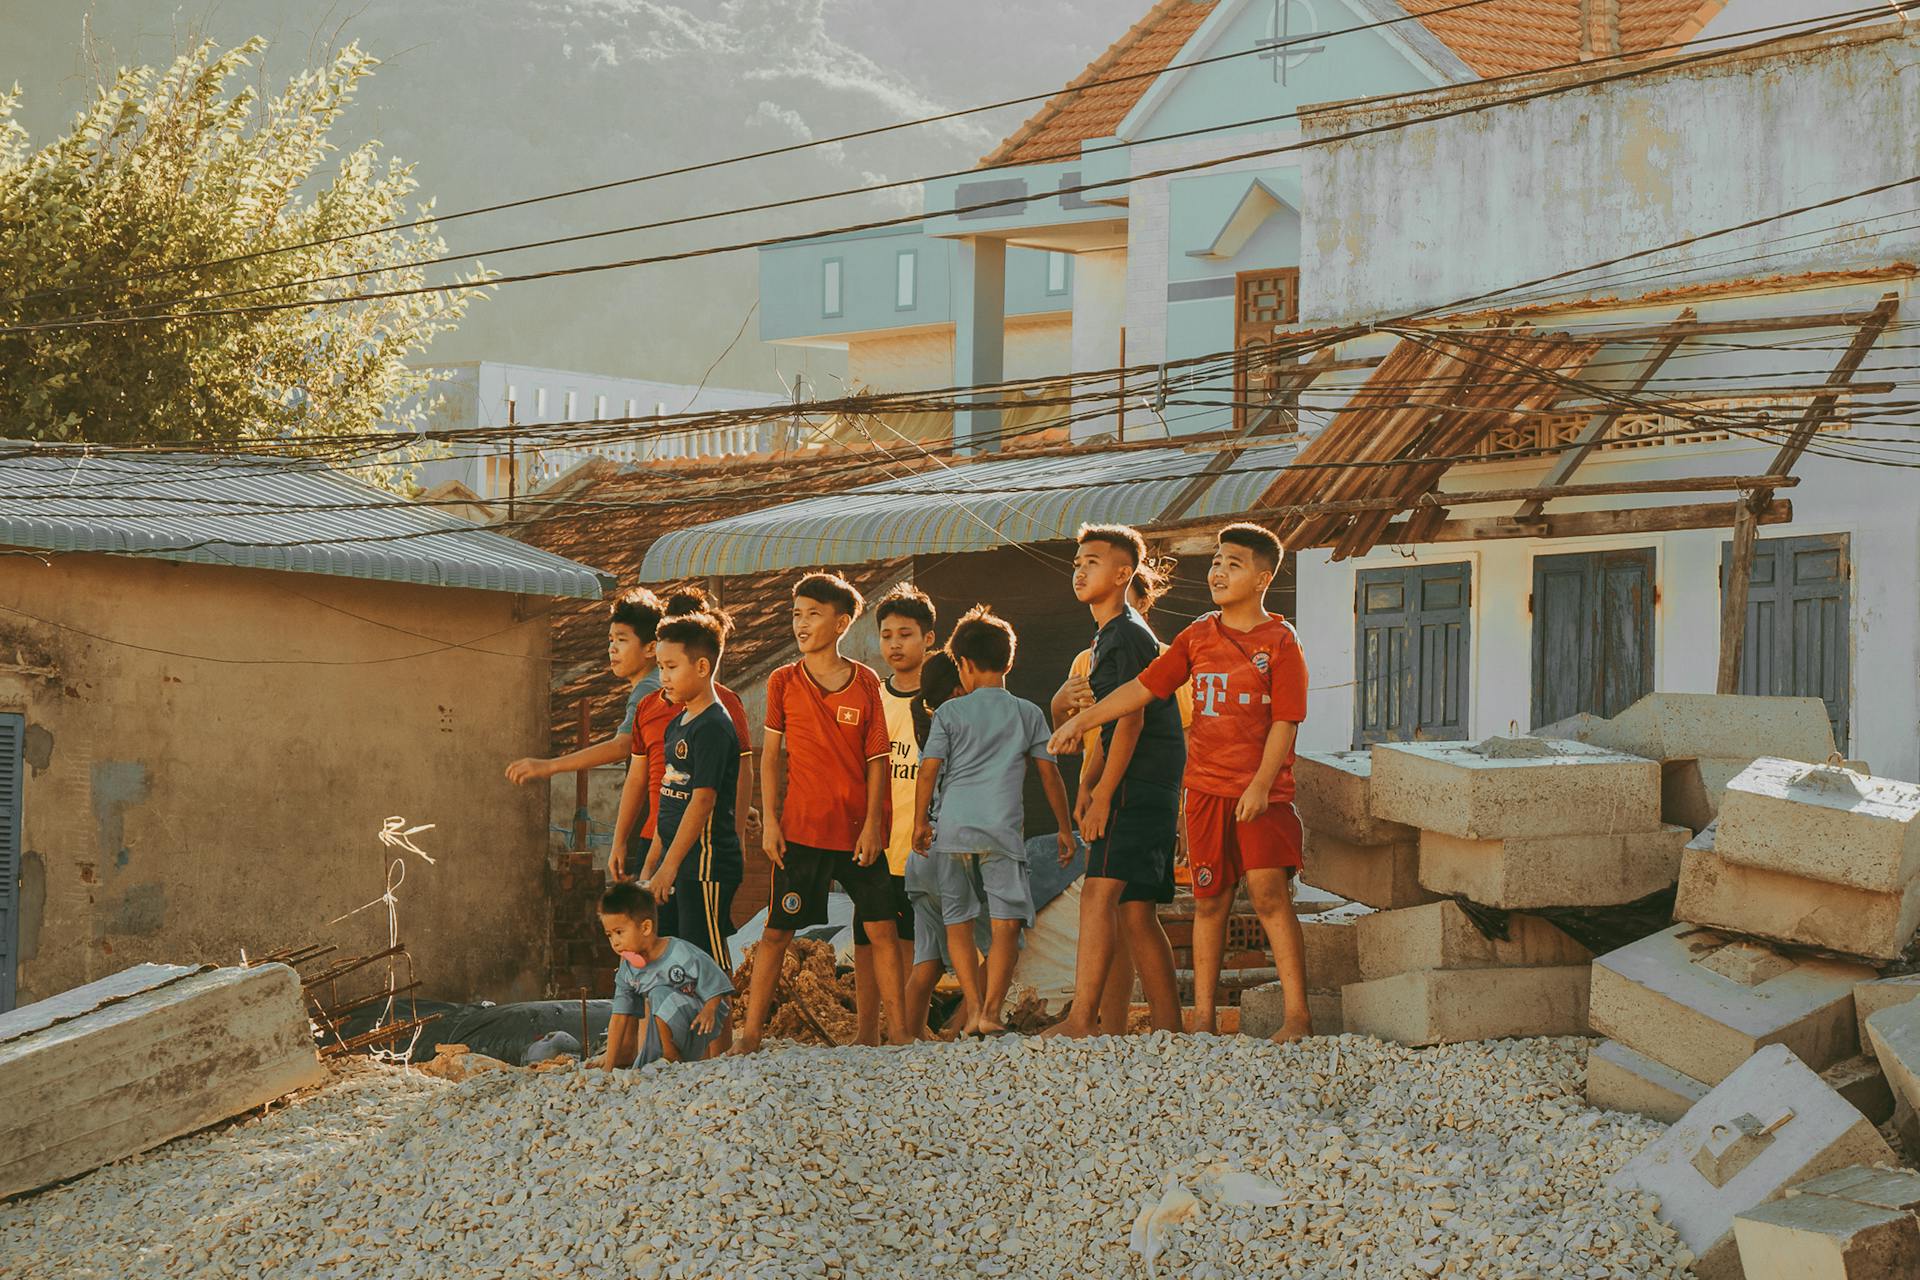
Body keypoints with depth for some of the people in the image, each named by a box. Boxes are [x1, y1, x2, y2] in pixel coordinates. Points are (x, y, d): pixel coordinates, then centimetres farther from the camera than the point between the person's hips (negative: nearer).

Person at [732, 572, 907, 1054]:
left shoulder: (865, 682, 2)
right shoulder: (783, 681, 3)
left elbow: (876, 758, 2)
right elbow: (771, 754, 7)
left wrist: (872, 822, -5)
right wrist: (769, 820, 0)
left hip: (858, 829, 0)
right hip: (801, 828, 0)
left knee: (882, 929, -1)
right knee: (777, 930, 2)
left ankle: (899, 1031, 4)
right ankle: (751, 1032, 8)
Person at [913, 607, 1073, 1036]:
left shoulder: (950, 712, 7)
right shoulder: (1028, 714, 10)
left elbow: (928, 771, 3)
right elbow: (1050, 774, 13)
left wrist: (921, 823, 12)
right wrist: (1065, 828, 21)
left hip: (952, 828, 1)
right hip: (1003, 828, -1)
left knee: (957, 922, 9)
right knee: (1006, 922, -3)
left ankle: (975, 1008, 2)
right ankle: (992, 1012, -14)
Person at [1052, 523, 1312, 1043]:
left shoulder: (1280, 642, -4)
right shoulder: (1198, 637, 11)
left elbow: (1285, 723, -8)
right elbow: (1144, 686, 14)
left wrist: (1261, 785, -17)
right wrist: (1082, 720, 8)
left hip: (1262, 793, -4)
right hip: (1206, 788, 5)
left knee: (1270, 894, -13)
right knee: (1209, 901, 6)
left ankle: (1297, 1016, -11)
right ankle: (1203, 1018, 11)